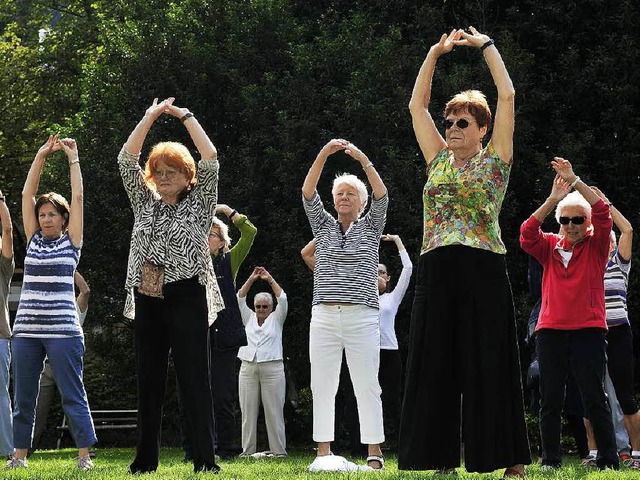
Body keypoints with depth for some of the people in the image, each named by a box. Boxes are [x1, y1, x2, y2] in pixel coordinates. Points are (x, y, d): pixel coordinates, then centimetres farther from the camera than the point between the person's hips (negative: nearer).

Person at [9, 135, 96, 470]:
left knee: (72, 395, -4)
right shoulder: (34, 240, 14)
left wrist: (73, 157, 5)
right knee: (23, 397, 7)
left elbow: (78, 197, 1)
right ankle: (19, 455, 13)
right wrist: (41, 156, 9)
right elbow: (27, 194, 12)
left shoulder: (71, 242, 5)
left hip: (63, 329, -4)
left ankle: (84, 455, -5)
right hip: (27, 329, 4)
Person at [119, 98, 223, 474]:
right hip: (147, 301, 5)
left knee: (194, 380, -7)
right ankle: (146, 459, 9)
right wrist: (151, 117, 7)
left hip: (186, 299, -5)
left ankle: (205, 459, -9)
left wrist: (185, 116, 0)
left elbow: (210, 159, -4)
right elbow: (127, 159, 11)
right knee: (149, 381, 6)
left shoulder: (199, 203, 6)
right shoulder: (145, 202, 16)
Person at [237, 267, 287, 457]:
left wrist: (270, 280, 0)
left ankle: (278, 450, -5)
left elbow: (283, 300, -1)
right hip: (248, 368, 3)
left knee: (274, 412, -5)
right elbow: (239, 299, 9)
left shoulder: (276, 319, 12)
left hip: (272, 368, -3)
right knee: (248, 412, 0)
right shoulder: (249, 318, 18)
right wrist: (251, 280, 2)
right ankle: (247, 450, 0)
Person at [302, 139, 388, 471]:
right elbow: (308, 194, 2)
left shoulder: (370, 228, 11)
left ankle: (374, 453, -2)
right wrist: (323, 155, -12)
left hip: (362, 318, -2)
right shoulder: (323, 226, 15)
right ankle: (323, 452, 3)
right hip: (324, 317, 2)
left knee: (367, 387, -4)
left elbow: (382, 197, -5)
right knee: (322, 386, 0)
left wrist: (363, 160, -18)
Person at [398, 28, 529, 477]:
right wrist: (435, 53, 15)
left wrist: (486, 45, 6)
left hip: (483, 271, -5)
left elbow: (507, 95, 0)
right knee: (436, 367, 2)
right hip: (436, 272, 5)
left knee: (489, 364, -5)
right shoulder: (439, 160, 17)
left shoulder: (494, 159, 5)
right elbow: (417, 105, 19)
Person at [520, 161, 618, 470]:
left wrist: (575, 181, -14)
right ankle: (550, 460, 7)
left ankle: (608, 461, -4)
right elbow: (527, 234, -5)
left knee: (594, 398, -4)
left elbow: (602, 215, -8)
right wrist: (553, 199, -13)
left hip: (588, 331, -3)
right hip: (550, 330, 3)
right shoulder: (550, 247, 12)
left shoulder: (596, 246, 7)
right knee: (550, 401, 3)